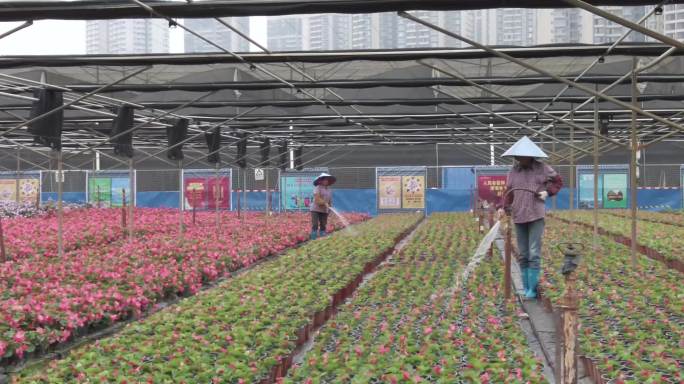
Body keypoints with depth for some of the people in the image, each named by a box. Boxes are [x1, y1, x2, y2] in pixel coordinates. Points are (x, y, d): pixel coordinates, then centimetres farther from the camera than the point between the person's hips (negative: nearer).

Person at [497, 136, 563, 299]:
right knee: (522, 255, 7)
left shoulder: (542, 168, 1)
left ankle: (532, 288, -3)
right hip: (519, 217, 3)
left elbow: (558, 181, 12)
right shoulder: (514, 171, 8)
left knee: (534, 253, -8)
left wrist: (548, 192, -4)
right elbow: (508, 192, 10)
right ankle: (526, 288, 14)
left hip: (536, 216, -3)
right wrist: (503, 208, -5)